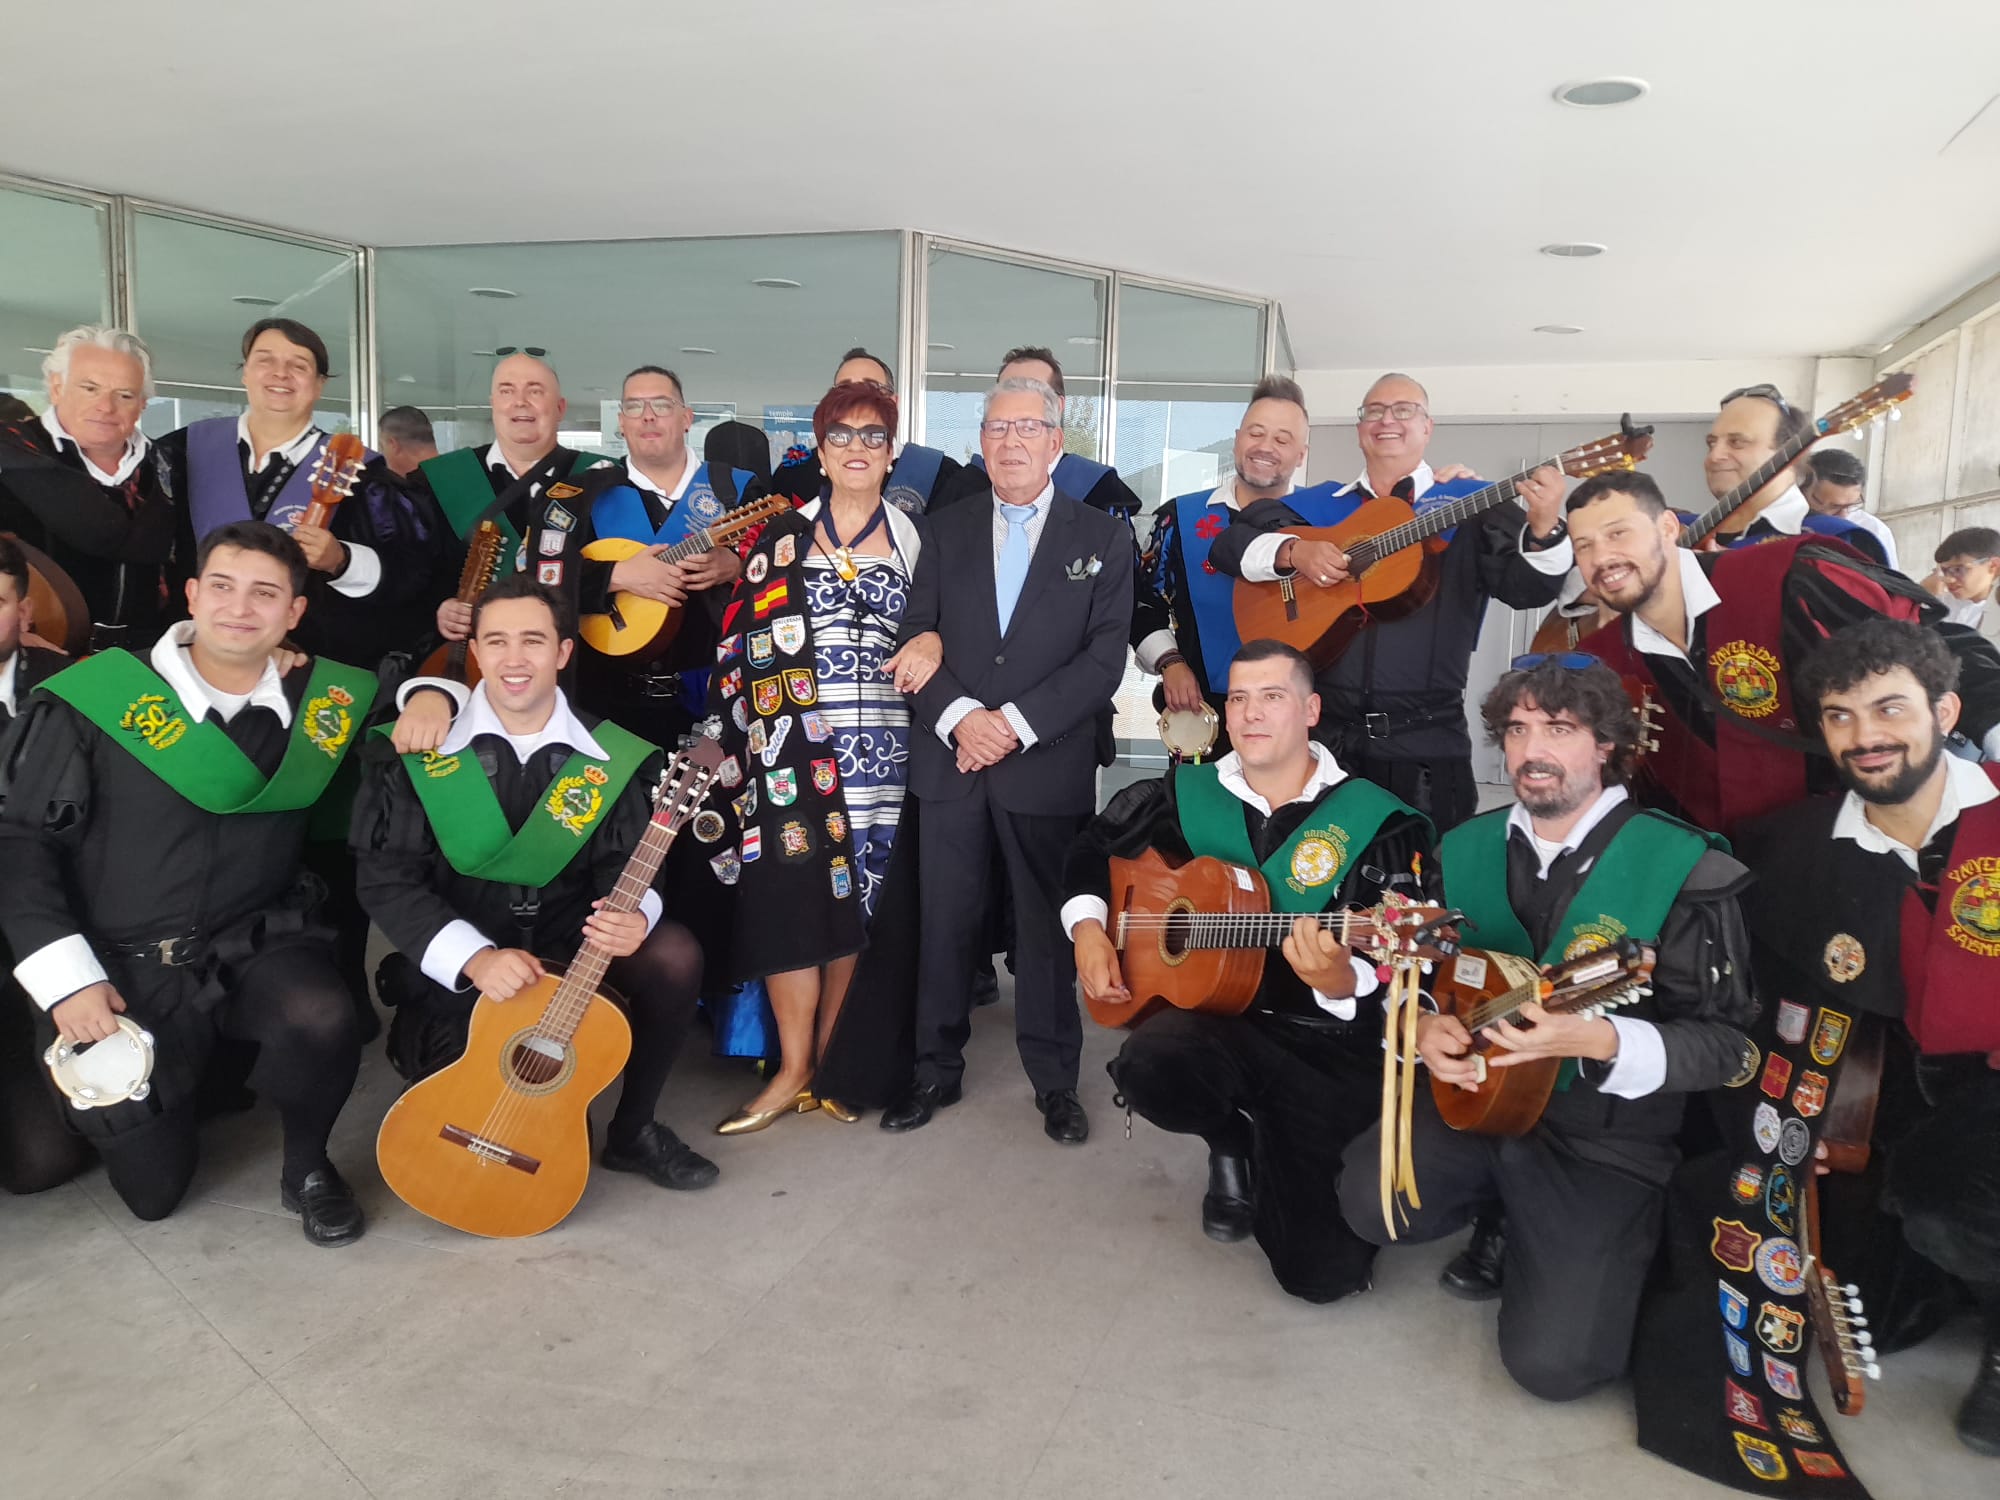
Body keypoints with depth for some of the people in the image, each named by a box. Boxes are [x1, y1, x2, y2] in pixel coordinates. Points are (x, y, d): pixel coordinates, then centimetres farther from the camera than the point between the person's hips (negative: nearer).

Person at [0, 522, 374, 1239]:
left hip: (259, 948, 1)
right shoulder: (96, 698, -9)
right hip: (125, 968, 0)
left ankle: (306, 1165, 0)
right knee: (152, 1187, 1)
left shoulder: (326, 699, -2)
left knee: (322, 1019, -33)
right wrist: (66, 979, -11)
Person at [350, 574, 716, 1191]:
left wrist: (633, 916, -28)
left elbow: (628, 868, -2)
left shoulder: (613, 757, -2)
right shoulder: (416, 751, -7)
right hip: (452, 965, -2)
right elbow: (386, 879, -10)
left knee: (675, 955, -25)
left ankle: (633, 1131, -1)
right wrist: (473, 957, -25)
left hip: (571, 947, 2)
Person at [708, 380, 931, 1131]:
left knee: (861, 897, 1)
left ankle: (834, 1063, 14)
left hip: (882, 750, 1)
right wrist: (746, 745, -2)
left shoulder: (914, 539, 11)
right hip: (795, 750, -1)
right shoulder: (781, 537, 9)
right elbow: (744, 644, 6)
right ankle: (794, 1068, 4)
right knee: (791, 894, -7)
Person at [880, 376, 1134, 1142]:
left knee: (1048, 925, 7)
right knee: (945, 923, 7)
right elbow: (917, 637, 4)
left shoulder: (1103, 537, 4)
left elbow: (1105, 656, -5)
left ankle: (1054, 1080, 21)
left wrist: (1017, 723, -14)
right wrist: (958, 716, -13)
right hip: (951, 759, 2)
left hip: (1050, 767, -2)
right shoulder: (946, 530, 12)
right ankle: (937, 1068, 23)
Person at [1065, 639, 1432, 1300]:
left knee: (1326, 1269, -10)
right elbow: (1094, 847, 21)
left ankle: (1275, 1157, 28)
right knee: (1150, 1065, -35)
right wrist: (1087, 925, 3)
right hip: (1216, 1016, 2)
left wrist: (1341, 982, -34)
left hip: (1331, 1043, -2)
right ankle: (1232, 1141, 5)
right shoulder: (1189, 797, 5)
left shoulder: (1376, 822, -6)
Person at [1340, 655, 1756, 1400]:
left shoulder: (1682, 868, -13)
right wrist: (1424, 1028, -11)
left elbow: (1725, 1044, -13)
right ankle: (1505, 1204, 13)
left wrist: (1597, 1042, -30)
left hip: (1610, 1136, -4)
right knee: (1374, 1199, -22)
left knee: (1554, 1361, -16)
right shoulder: (1466, 850, 2)